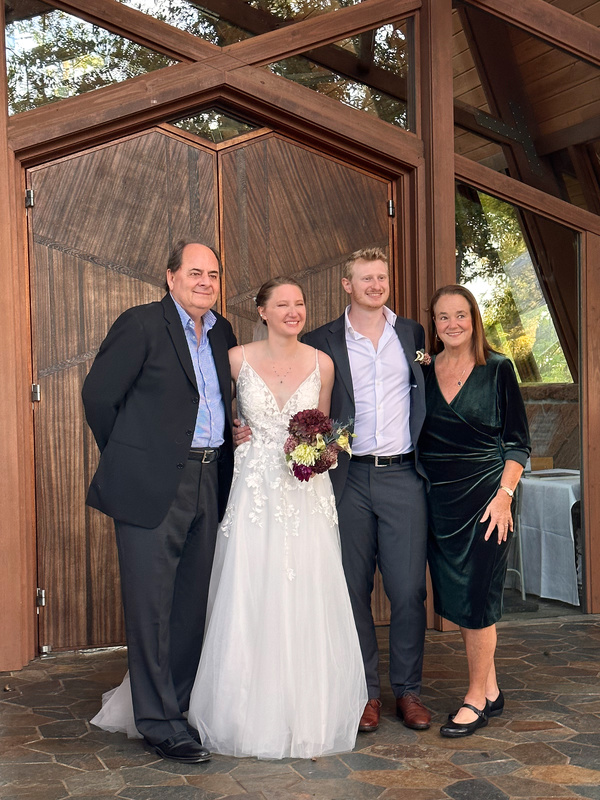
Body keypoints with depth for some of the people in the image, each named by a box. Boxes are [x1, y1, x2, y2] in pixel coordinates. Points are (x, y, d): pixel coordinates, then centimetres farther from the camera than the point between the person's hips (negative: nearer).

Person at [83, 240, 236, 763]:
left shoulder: (222, 333, 13)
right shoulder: (141, 325, -7)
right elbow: (99, 394, -7)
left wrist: (230, 443, 10)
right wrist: (125, 458, 1)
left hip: (208, 483, 7)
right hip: (153, 485, -6)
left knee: (194, 602, 13)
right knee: (151, 604, 0)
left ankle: (181, 703, 27)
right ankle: (159, 721, 11)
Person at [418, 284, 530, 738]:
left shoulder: (497, 370, -3)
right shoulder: (423, 374, 8)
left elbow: (518, 441, -3)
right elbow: (415, 438, 12)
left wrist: (504, 494, -13)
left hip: (485, 496, -4)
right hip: (438, 499, 5)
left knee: (476, 598, -3)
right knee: (454, 597, 9)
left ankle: (476, 699, 11)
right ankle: (491, 691, 24)